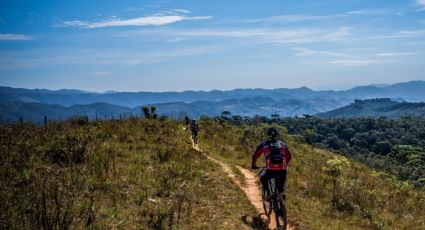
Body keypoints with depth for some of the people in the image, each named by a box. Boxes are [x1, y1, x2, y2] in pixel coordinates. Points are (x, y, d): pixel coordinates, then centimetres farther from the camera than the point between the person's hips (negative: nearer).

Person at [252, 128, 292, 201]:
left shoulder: (264, 144, 12)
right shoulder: (283, 144, 17)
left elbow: (255, 155, 16)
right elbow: (289, 157, 27)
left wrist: (254, 165, 32)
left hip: (270, 170, -2)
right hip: (282, 170, 2)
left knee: (263, 178, 28)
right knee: (281, 184, 28)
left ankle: (268, 193, 14)